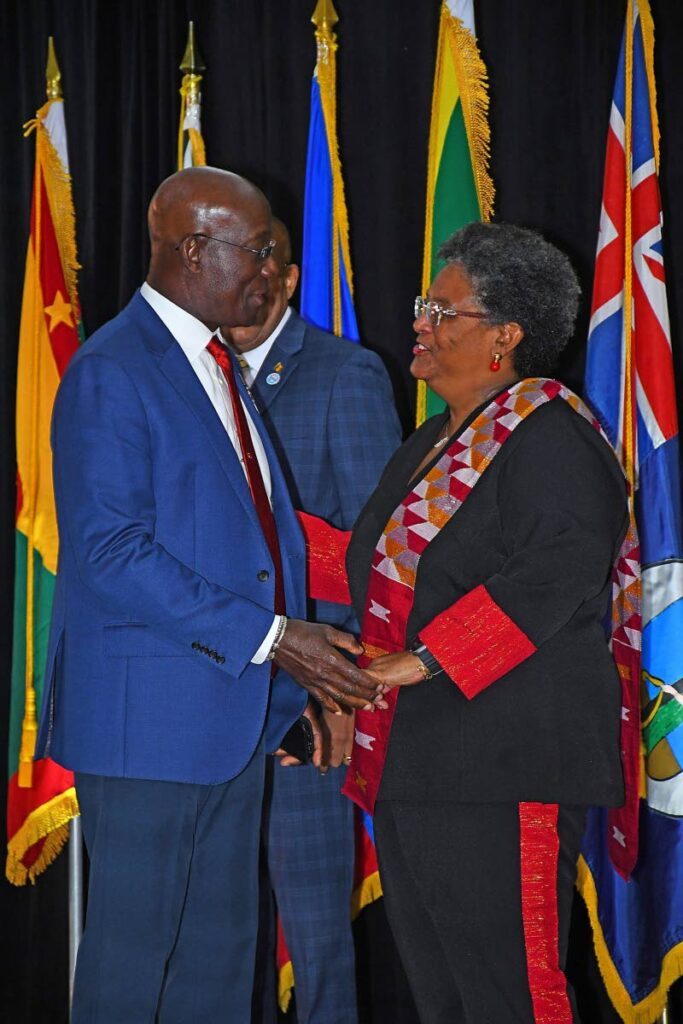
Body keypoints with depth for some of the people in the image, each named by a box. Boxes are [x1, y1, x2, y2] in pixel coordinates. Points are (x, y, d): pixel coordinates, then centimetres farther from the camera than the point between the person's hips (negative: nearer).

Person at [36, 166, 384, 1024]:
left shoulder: (216, 367, 16)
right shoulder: (110, 372, -14)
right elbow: (111, 552, -21)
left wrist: (301, 651, 8)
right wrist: (268, 637, -21)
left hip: (233, 713, 9)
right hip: (147, 714, -9)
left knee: (220, 947, 15)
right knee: (132, 946, 1)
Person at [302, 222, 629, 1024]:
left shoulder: (547, 435, -11)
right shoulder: (432, 442, 20)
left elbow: (552, 576, -24)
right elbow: (387, 570, 28)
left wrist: (423, 659, -26)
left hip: (499, 775, -10)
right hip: (408, 762, 10)